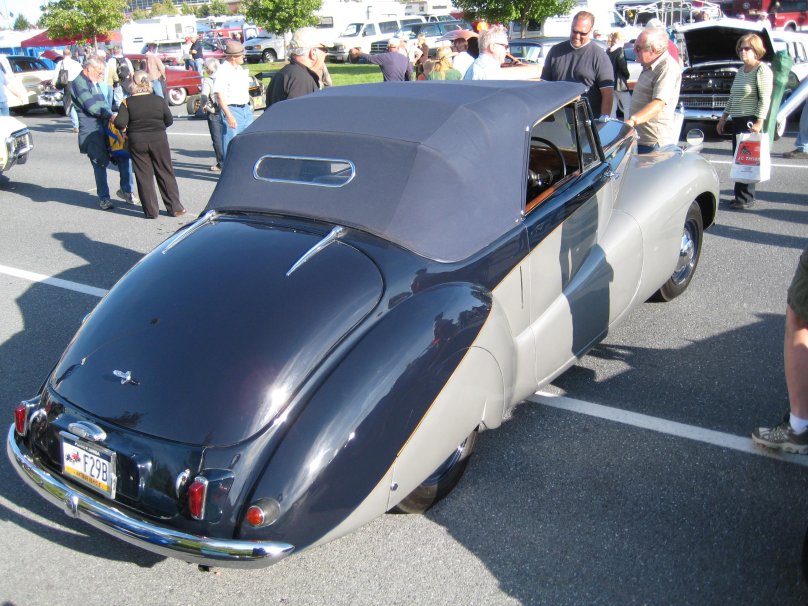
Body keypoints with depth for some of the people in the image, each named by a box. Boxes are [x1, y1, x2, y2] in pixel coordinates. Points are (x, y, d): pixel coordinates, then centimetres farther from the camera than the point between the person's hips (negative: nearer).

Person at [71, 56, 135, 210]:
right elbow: (91, 107, -18)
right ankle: (103, 198, 10)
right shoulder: (79, 83, -10)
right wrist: (110, 114, -13)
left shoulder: (94, 83, 19)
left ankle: (126, 190, 14)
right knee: (100, 164, -2)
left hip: (106, 127, 8)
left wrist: (110, 114, 4)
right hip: (92, 131, -8)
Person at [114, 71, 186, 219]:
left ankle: (151, 211, 6)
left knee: (144, 176, 6)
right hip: (159, 140, 1)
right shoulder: (159, 100, -2)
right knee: (165, 173, 10)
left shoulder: (127, 103, -7)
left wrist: (125, 128, 5)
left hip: (137, 142, -1)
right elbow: (169, 120, 2)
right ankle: (175, 208, 11)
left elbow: (120, 123, -16)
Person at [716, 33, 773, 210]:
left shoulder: (762, 70, -8)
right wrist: (724, 117, 22)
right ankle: (741, 196, 15)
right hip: (737, 121, 9)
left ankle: (745, 199, -4)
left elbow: (765, 98, -15)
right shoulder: (740, 71, 18)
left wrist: (759, 122, -21)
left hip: (751, 121, -9)